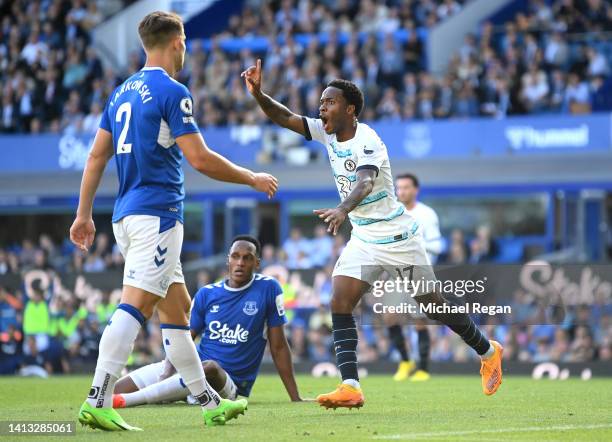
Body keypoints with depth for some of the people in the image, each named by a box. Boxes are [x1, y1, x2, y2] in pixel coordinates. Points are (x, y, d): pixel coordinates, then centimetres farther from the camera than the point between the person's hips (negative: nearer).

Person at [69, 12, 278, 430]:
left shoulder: (122, 92, 16)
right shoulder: (172, 92, -9)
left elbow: (97, 155, 16)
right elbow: (200, 159, -13)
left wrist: (84, 214, 20)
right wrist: (252, 179, 0)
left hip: (127, 215, 9)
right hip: (157, 213, -9)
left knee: (178, 308, 14)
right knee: (135, 306, -15)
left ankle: (209, 401, 19)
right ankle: (98, 402, -24)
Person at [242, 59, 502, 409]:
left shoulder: (367, 141, -24)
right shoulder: (328, 133, -1)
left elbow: (365, 183, -41)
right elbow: (286, 118, -2)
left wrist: (343, 210, -60)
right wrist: (259, 94, -21)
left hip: (397, 236, -7)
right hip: (364, 239, 7)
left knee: (434, 305, 5)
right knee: (340, 303, -13)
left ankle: (488, 352, 29)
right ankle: (350, 387, -20)